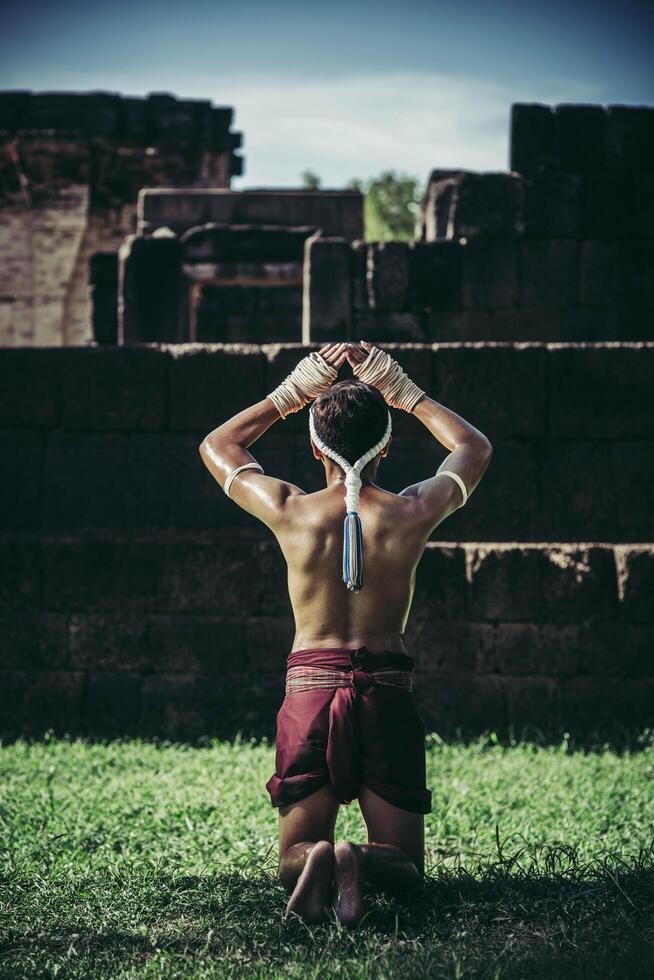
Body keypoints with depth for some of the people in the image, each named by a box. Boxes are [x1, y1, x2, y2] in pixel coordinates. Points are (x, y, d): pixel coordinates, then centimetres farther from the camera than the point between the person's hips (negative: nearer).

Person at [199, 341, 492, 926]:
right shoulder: (412, 515, -4)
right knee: (404, 866, 7)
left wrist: (294, 391, 17)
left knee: (294, 857, 10)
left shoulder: (292, 514, -5)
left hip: (309, 691, 0)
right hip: (387, 695, 0)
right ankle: (360, 860, -28)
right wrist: (403, 391, 21)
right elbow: (475, 447, 18)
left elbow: (217, 445, 16)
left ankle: (316, 859, -27)